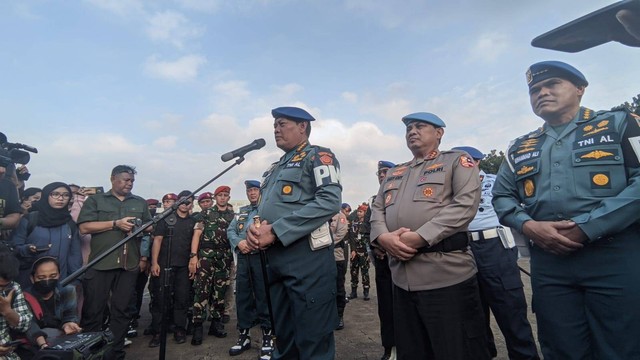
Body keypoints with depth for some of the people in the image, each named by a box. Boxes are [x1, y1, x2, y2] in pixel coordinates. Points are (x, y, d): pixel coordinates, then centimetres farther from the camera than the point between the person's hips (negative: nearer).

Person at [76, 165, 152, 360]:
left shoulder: (140, 203, 14)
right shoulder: (95, 200, 5)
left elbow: (150, 228, 15)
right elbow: (84, 227, -6)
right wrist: (116, 223, -14)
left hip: (129, 264, 3)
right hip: (99, 264, -2)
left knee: (121, 310, 9)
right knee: (93, 310, 5)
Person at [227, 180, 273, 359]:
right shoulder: (241, 212, 20)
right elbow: (230, 230, 13)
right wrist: (239, 242, -7)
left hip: (262, 256, -5)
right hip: (243, 257, 6)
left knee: (264, 296, -2)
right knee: (242, 295, 11)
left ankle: (268, 336, 10)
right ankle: (244, 335, 24)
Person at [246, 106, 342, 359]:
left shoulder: (317, 156, -2)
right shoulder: (275, 168, 22)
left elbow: (330, 201, -17)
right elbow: (263, 208, 23)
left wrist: (275, 231, -19)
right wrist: (254, 229, -3)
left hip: (307, 255, -8)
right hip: (274, 257, 8)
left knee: (313, 338, 3)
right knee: (283, 334, 19)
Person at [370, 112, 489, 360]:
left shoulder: (457, 161, 3)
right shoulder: (394, 173, 21)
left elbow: (465, 205, -12)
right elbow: (377, 210, 15)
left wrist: (420, 237, -19)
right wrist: (383, 237, -8)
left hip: (447, 275, -6)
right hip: (402, 277, 6)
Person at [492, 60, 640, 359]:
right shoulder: (519, 149, 15)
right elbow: (501, 196, 13)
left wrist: (586, 228, -16)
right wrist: (528, 226, -7)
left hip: (615, 256, -2)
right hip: (548, 261, 3)